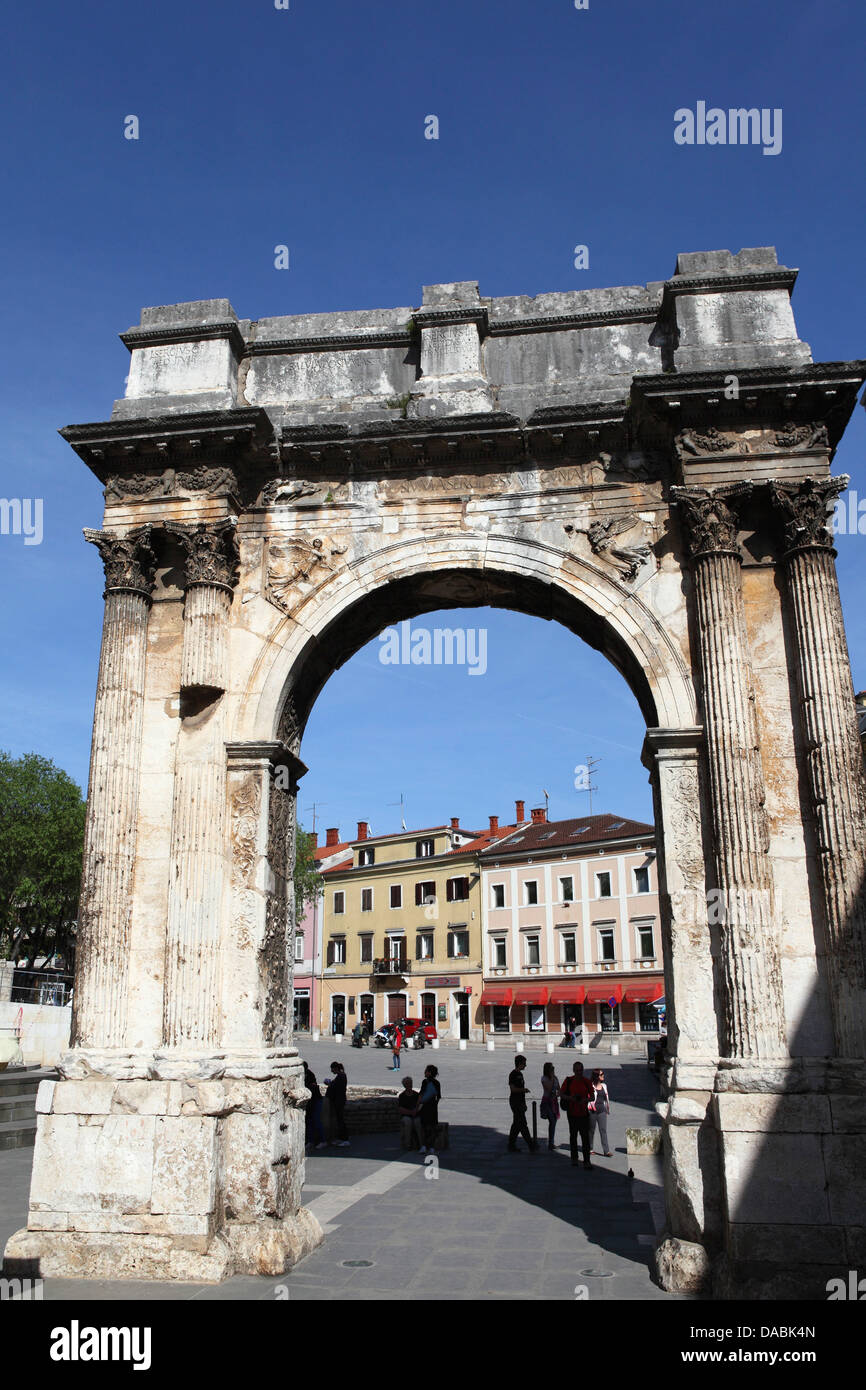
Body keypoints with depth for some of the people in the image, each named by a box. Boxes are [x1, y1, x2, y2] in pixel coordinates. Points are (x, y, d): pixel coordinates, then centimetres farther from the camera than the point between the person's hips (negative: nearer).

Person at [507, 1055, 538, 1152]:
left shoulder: (520, 1074, 16)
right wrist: (524, 1090, -12)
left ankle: (511, 1146, 15)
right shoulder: (513, 1074, -13)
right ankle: (531, 1146, -6)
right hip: (515, 1103, -9)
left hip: (520, 1103, 9)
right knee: (522, 1124, -7)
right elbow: (513, 1089, -21)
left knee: (516, 1125, 10)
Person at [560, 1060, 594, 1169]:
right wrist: (570, 1098, -17)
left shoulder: (586, 1081, 1)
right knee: (573, 1135, 12)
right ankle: (574, 1158, 27)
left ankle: (586, 1161, -8)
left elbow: (592, 1097, 5)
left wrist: (585, 1100, -16)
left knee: (585, 1137, -7)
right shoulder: (568, 1080, -2)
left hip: (584, 1113, 0)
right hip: (572, 1113, 0)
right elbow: (561, 1094, 1)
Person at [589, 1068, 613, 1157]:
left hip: (602, 1111, 4)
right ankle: (590, 1148, 24)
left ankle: (606, 1151, -6)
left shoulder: (604, 1086, 12)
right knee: (591, 1130, 8)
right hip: (592, 1111, -4)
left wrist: (608, 1108, 22)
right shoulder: (590, 1086, -7)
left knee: (603, 1130, -3)